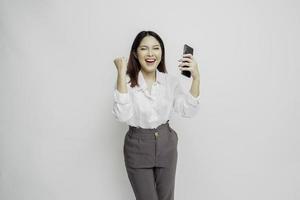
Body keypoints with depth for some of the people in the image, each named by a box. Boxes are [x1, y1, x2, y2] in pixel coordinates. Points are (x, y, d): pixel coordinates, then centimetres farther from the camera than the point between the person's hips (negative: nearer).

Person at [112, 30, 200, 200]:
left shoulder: (171, 81, -4)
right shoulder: (127, 81, -14)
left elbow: (189, 111, -12)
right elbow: (122, 116, -28)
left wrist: (196, 78, -24)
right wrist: (121, 74, -32)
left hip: (166, 144, 3)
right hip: (138, 147, -3)